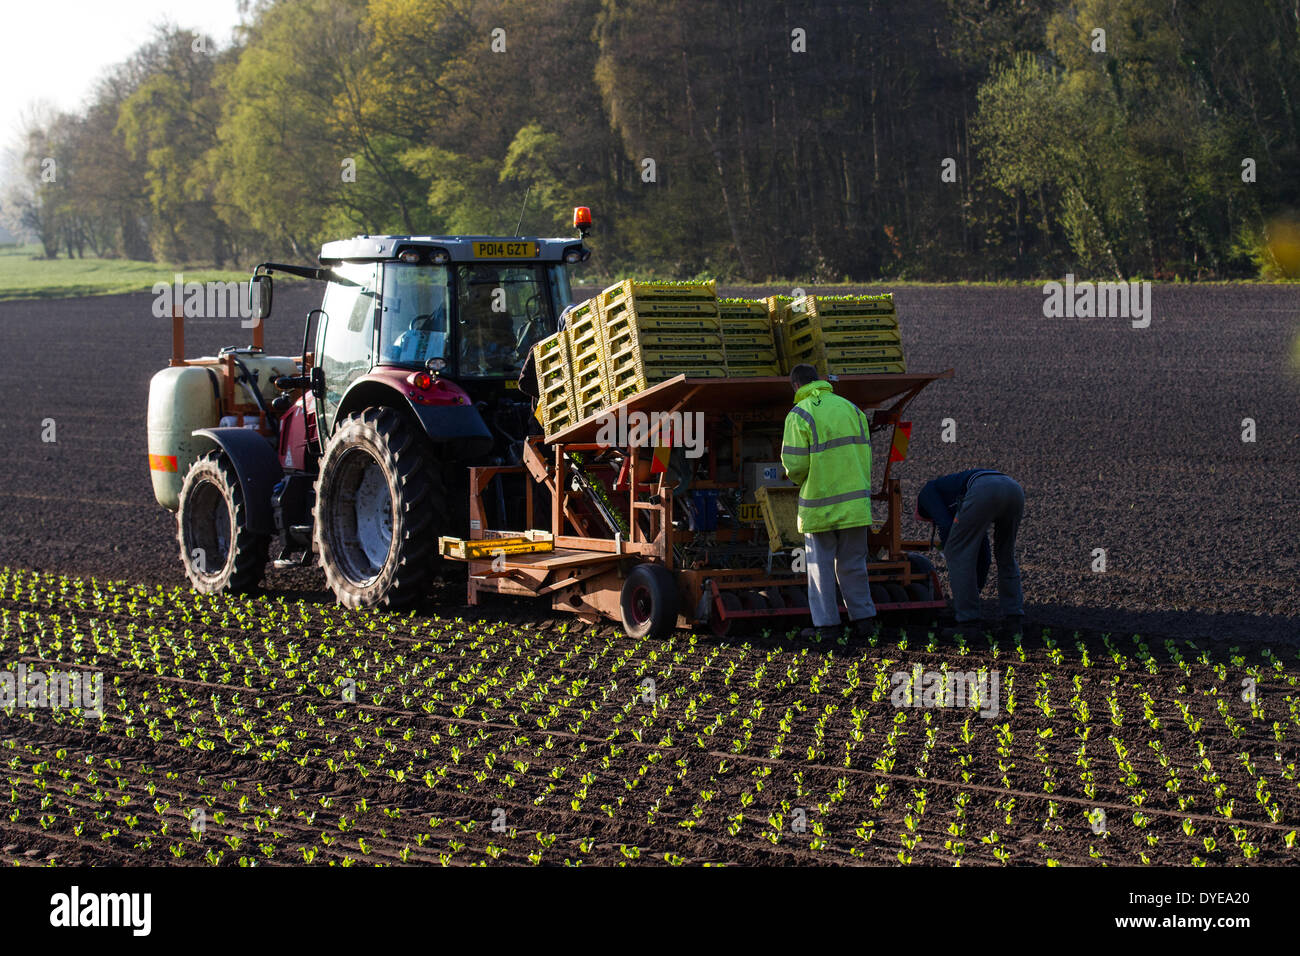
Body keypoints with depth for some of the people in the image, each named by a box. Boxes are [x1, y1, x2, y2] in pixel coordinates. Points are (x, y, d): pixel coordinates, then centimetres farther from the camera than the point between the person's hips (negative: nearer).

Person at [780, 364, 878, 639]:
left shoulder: (800, 415, -8)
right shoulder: (850, 408, 8)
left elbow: (795, 464, -13)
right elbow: (864, 454, 8)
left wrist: (799, 479, 10)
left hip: (820, 505, -4)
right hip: (855, 502, 4)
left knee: (821, 565, 5)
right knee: (852, 564, 12)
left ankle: (825, 624, 5)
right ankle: (863, 619, 10)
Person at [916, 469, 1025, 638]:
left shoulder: (927, 492, 28)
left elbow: (945, 525, 9)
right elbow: (983, 552, 45)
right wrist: (977, 588, 49)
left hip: (984, 491, -7)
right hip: (1015, 489, 7)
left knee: (957, 553, 8)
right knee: (1006, 557, 26)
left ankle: (969, 622, 6)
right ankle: (1014, 620, 21)